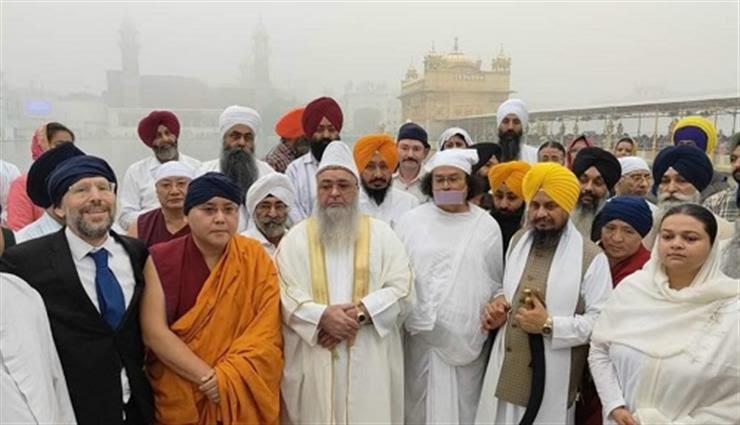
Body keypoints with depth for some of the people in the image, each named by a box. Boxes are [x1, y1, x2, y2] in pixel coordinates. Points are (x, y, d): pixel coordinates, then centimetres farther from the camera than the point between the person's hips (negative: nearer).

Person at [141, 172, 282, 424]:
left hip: (243, 399, 1)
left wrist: (225, 379, -19)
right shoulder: (159, 261, -8)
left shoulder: (255, 258, -6)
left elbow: (266, 332, -9)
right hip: (179, 401, -1)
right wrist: (209, 378, -20)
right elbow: (153, 332, -14)